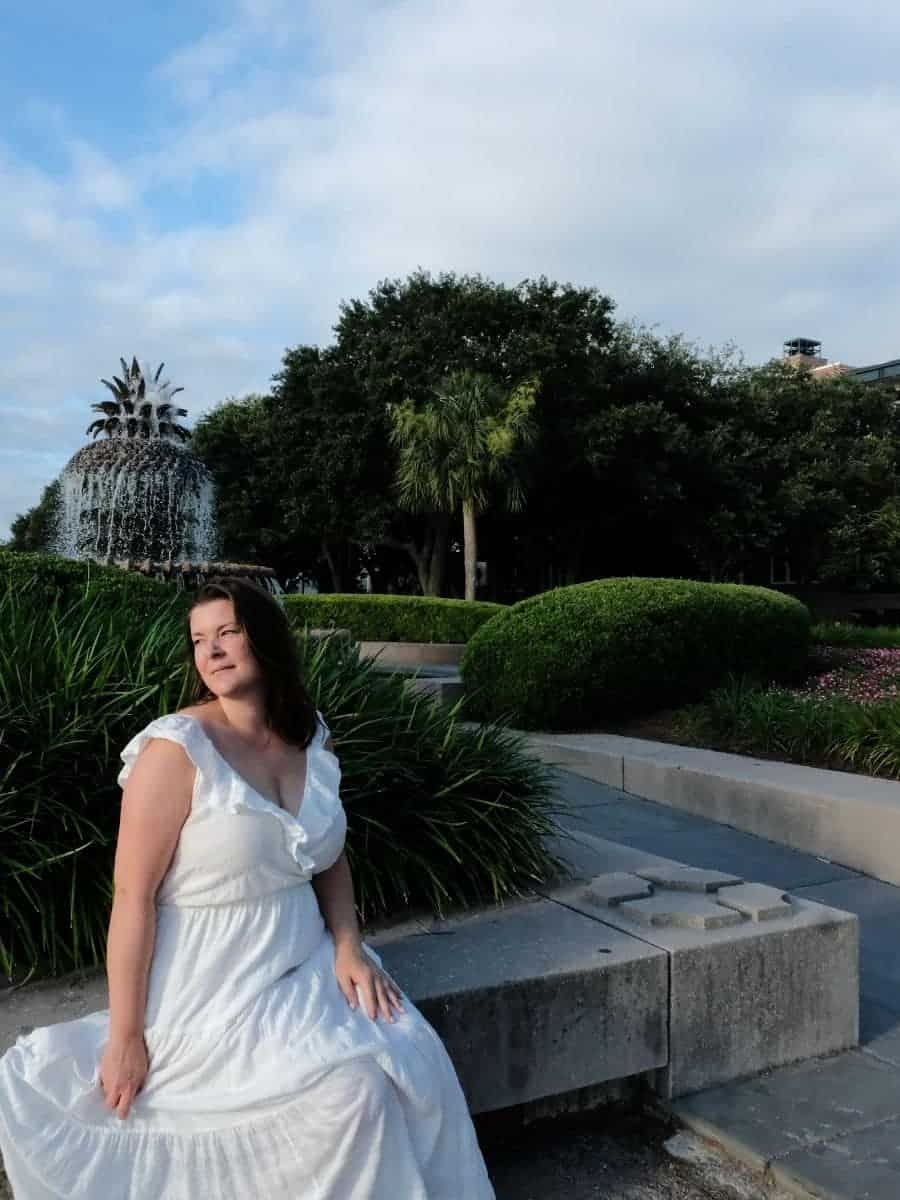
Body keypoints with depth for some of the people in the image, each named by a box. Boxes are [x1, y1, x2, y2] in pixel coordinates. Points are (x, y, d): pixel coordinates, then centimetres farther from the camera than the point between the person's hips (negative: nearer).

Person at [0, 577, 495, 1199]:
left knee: (414, 1061, -10)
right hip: (213, 982, -5)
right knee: (352, 1090, -18)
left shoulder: (313, 737, 1)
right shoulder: (176, 748, -18)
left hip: (306, 961, 6)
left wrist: (348, 947, -2)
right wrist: (125, 1038, -12)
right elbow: (134, 898, -16)